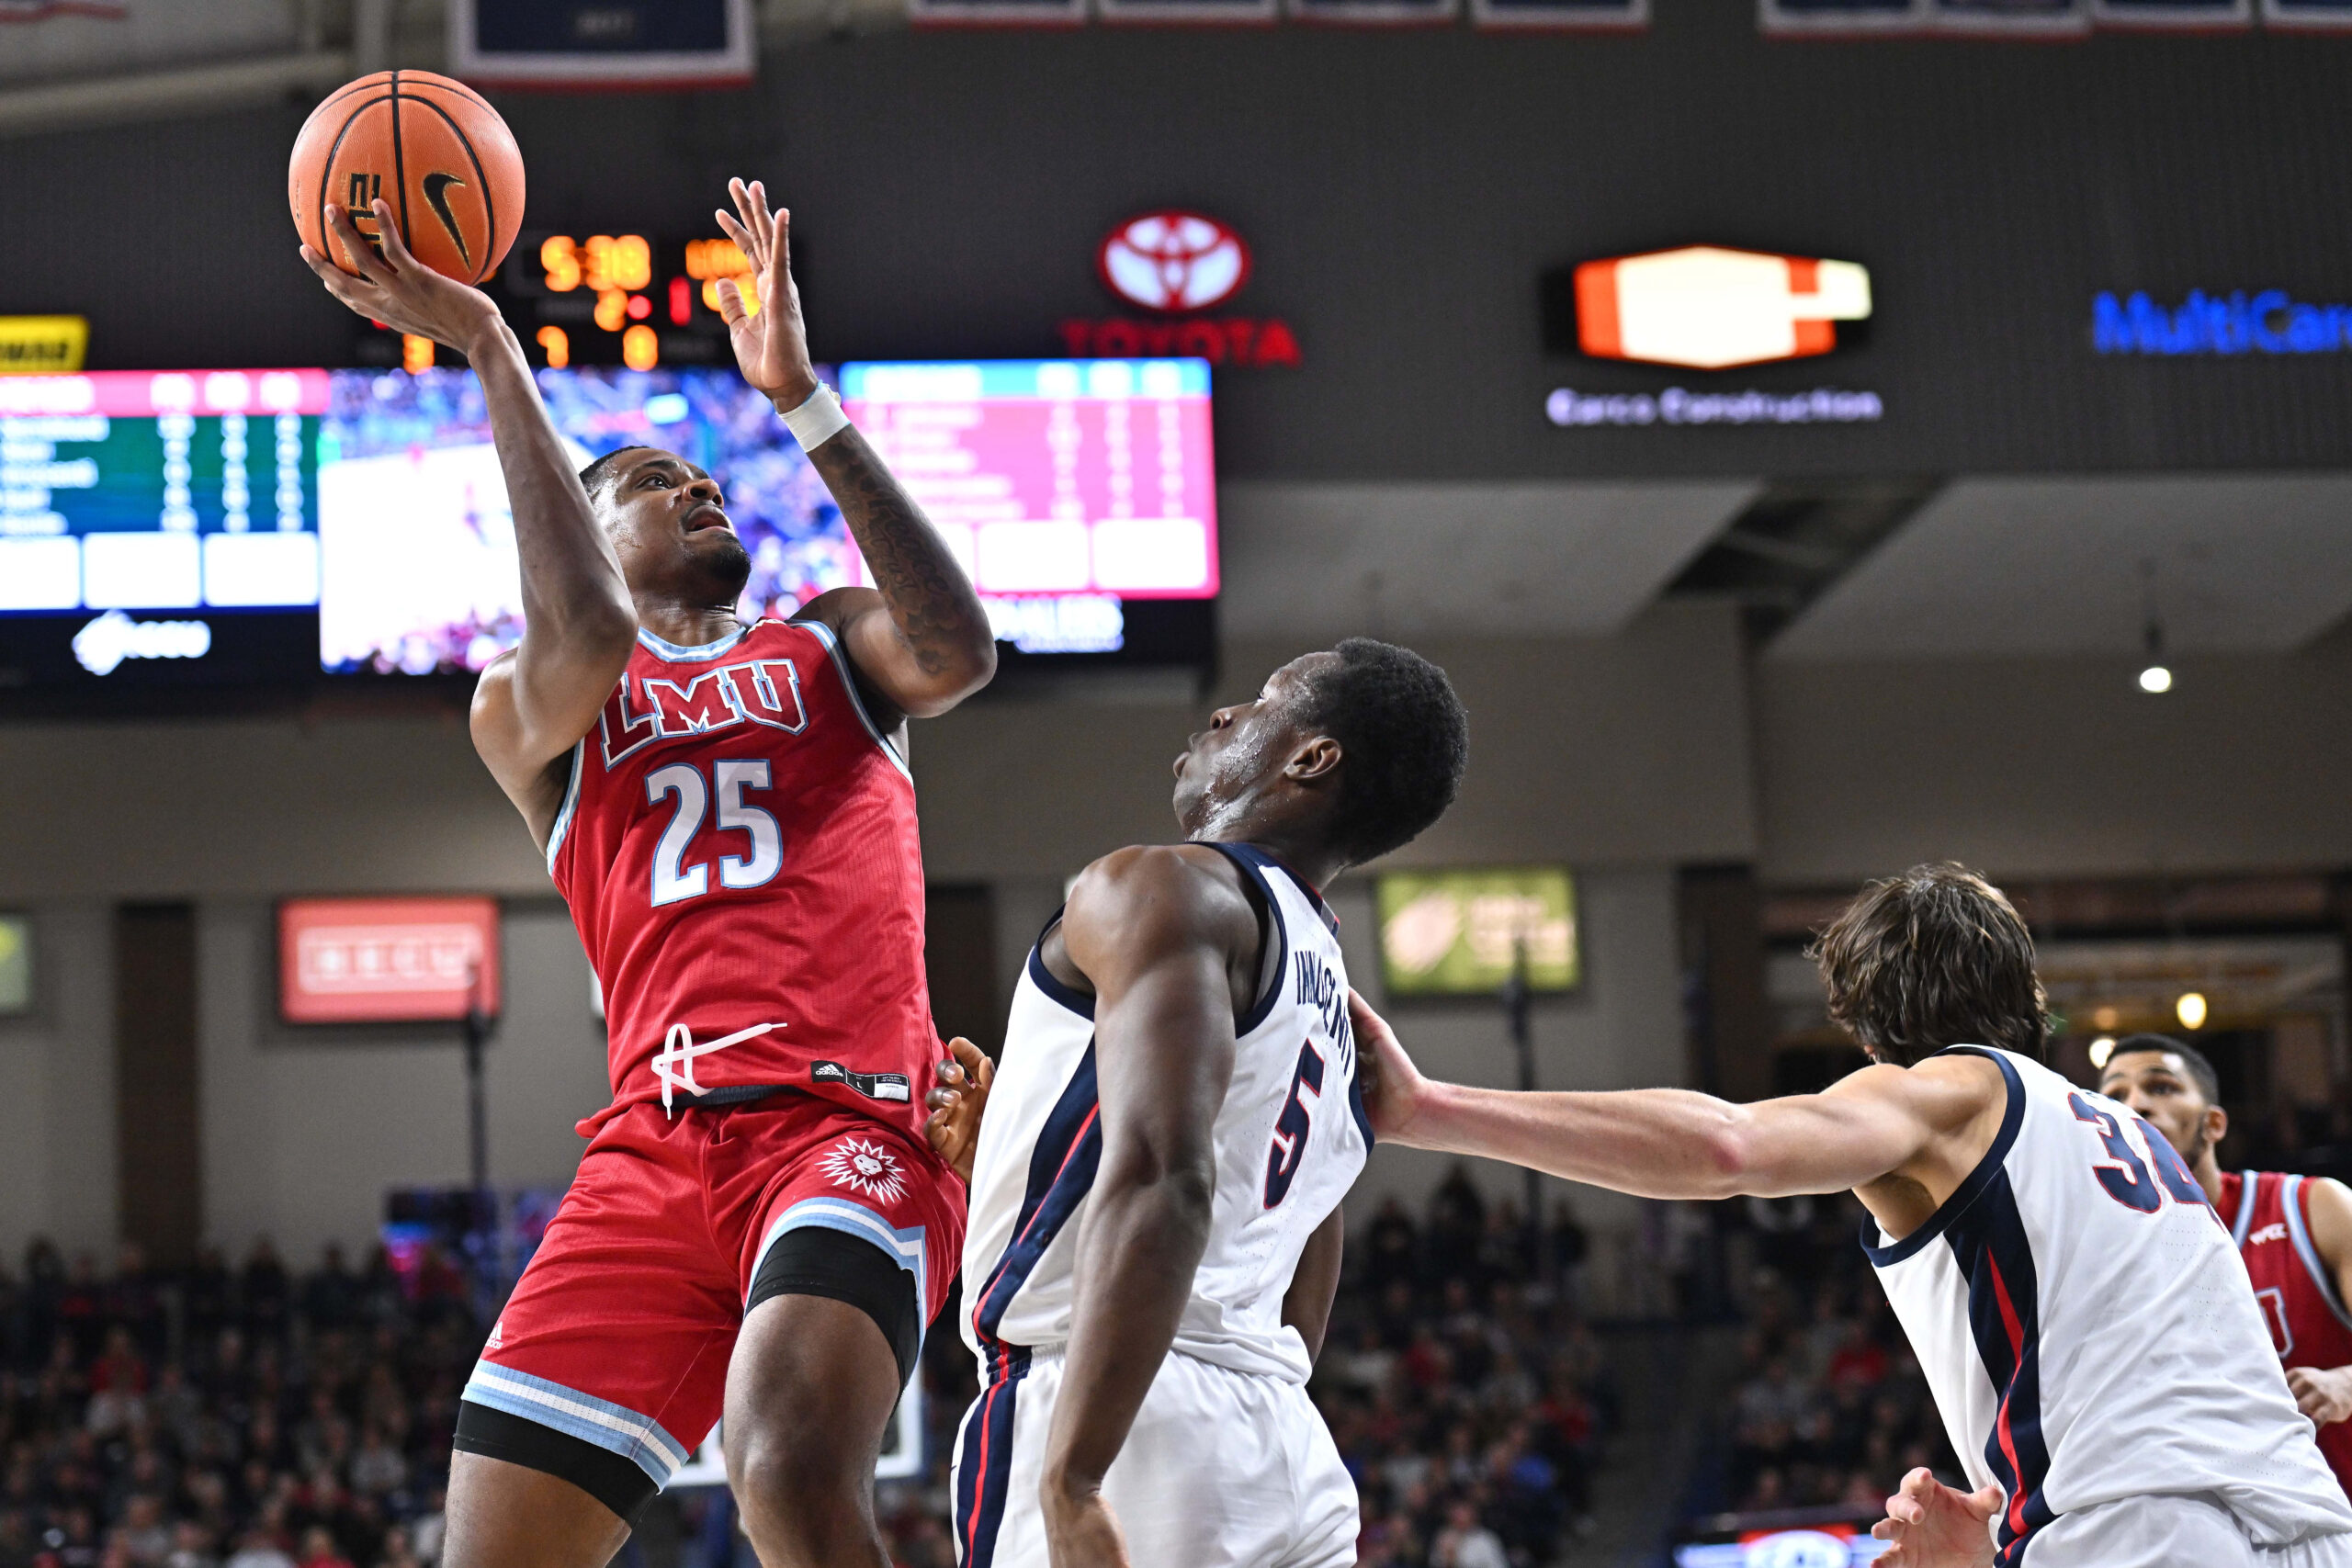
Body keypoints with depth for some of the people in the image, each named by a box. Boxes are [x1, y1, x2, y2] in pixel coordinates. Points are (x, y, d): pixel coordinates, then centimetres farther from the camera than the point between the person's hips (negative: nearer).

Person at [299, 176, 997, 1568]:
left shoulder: (830, 646, 22)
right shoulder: (525, 712, 20)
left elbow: (959, 650, -2)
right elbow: (585, 642, -6)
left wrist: (801, 398, -7)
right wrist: (490, 352, -3)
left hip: (854, 1123, -2)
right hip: (656, 1142, 2)